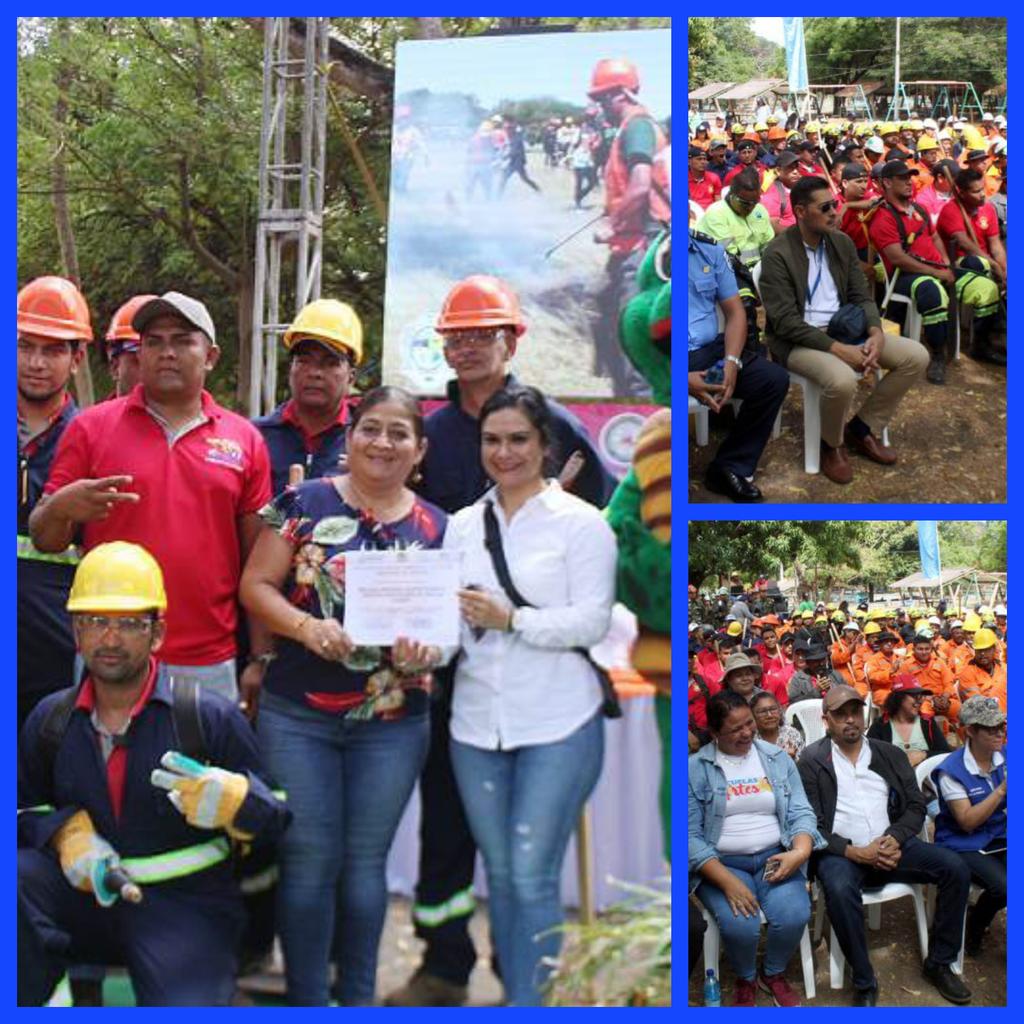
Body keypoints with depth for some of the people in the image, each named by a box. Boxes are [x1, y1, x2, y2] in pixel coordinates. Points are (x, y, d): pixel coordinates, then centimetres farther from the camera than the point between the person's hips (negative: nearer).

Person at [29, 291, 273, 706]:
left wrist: (260, 658, 3)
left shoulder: (245, 439, 6)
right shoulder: (90, 427, 2)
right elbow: (43, 540, 4)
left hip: (211, 667, 1)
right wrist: (60, 508, -18)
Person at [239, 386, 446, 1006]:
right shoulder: (305, 503, -3)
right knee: (310, 858, 5)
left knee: (366, 860, 12)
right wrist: (306, 626, -22)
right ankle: (306, 997, 21)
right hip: (298, 716, -2)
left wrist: (427, 650, -18)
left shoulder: (437, 528, 3)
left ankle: (359, 997, 28)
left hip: (393, 725, 2)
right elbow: (256, 585, -5)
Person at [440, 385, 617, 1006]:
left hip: (556, 726, -5)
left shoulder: (581, 522, -4)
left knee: (533, 879, -3)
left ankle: (531, 1004, 8)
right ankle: (519, 997, 29)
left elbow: (592, 622, -11)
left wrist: (511, 618, -22)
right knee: (500, 875, 14)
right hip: (477, 722, 5)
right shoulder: (464, 524, 10)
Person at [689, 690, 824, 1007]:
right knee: (739, 925, -29)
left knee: (794, 915, -26)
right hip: (721, 863, -2)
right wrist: (728, 882, -20)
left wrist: (800, 852, -18)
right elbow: (690, 836, -8)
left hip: (775, 856, 2)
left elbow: (801, 813, 4)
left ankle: (773, 974, 8)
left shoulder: (778, 758, 7)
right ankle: (746, 980, 6)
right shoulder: (695, 768, -3)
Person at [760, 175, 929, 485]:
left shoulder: (843, 243, 6)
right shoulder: (777, 255, -16)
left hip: (845, 329, 7)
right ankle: (831, 444, -4)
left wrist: (875, 333, -13)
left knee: (916, 356, -6)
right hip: (797, 340, -7)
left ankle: (861, 429, 8)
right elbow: (786, 322, -20)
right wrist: (838, 349, -26)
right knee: (842, 380, -37)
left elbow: (862, 296, 9)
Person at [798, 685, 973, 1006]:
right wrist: (855, 852, -19)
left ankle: (939, 964, 0)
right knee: (840, 891, -36)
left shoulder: (890, 754, 13)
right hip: (841, 852, -4)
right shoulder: (811, 761, -1)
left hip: (890, 846, 4)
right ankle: (864, 983, -18)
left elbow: (915, 806, 9)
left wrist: (895, 839, -12)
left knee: (955, 868, -15)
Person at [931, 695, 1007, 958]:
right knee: (1004, 886, -29)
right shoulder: (951, 771, -13)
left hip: (999, 839, 5)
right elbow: (967, 822, -16)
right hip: (964, 846, -5)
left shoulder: (1004, 757, 3)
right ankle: (973, 928, 1)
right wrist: (1002, 790, -22)